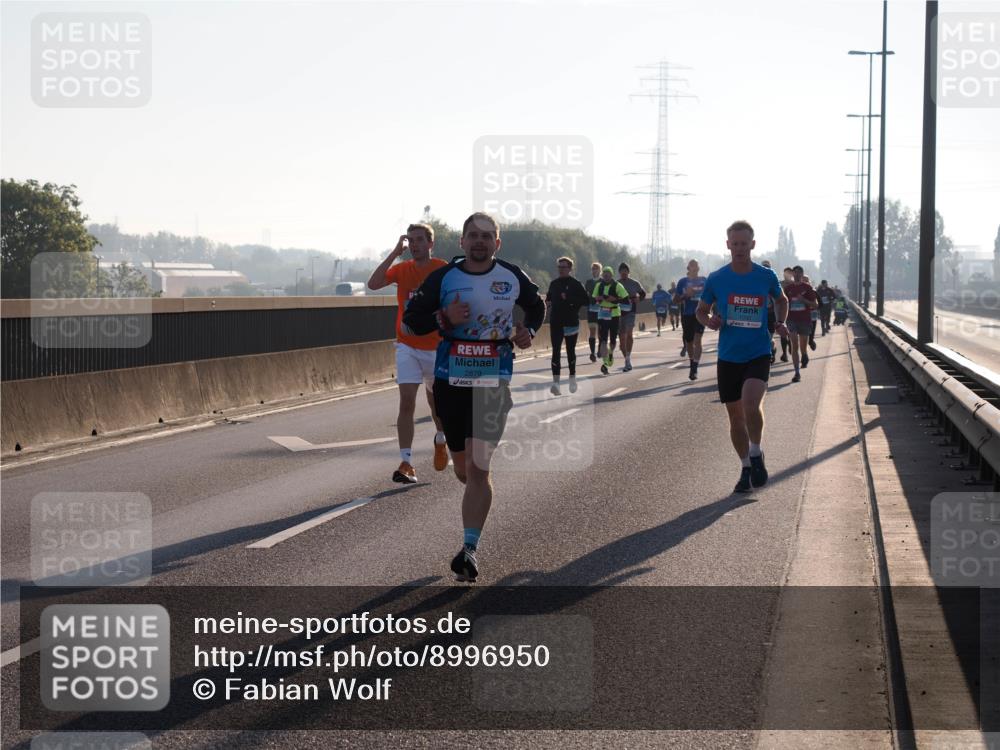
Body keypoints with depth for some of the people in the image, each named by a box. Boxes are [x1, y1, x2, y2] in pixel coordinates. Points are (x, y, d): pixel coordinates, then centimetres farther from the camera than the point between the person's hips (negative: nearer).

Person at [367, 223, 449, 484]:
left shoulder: (444, 270, -6)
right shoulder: (401, 269, 0)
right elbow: (373, 284, -16)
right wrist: (395, 253, -17)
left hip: (436, 347, -1)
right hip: (407, 347, 1)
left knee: (436, 401, 14)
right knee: (407, 401, -12)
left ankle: (440, 440, 46)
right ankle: (406, 463, -15)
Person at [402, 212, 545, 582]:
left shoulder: (513, 277, 3)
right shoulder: (443, 278, 0)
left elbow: (537, 306, 23)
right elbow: (410, 319, 2)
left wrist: (528, 331, 2)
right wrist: (444, 318, -15)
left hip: (494, 384, -2)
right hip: (450, 382, 2)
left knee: (478, 468, -12)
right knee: (462, 467, 12)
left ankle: (469, 549, -13)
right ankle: (479, 501, 46)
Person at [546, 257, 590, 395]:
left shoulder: (575, 284, -3)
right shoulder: (554, 283, 9)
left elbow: (586, 300, -9)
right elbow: (549, 298, 24)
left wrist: (569, 299, -18)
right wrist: (548, 303, 1)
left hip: (571, 323, -2)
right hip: (555, 323, 2)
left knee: (570, 351, 10)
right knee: (556, 351, -8)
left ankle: (572, 378, 28)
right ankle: (555, 381, -15)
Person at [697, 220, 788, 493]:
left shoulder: (766, 276, -1)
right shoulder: (716, 279, -1)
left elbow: (781, 299, 19)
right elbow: (701, 310, 11)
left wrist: (780, 322, 1)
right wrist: (709, 321, -11)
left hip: (758, 354, -2)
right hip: (728, 356, 2)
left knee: (751, 404, -24)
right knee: (735, 416, 7)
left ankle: (756, 454, 0)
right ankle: (746, 468, 23)